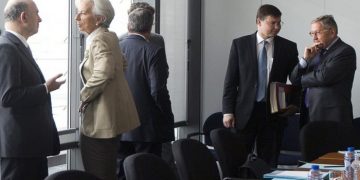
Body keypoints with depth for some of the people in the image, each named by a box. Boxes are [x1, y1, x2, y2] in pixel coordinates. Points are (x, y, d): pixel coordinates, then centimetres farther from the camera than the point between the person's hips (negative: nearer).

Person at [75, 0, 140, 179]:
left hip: (100, 122, -10)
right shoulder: (108, 36, 13)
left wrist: (85, 95, -18)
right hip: (101, 118, 10)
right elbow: (121, 63, 29)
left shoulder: (99, 40, -17)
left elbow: (103, 72, -34)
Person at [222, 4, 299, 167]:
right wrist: (228, 111, -4)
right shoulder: (240, 44, 1)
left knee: (269, 163, 5)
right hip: (245, 111, -1)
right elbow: (230, 80, 2)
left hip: (274, 112, 1)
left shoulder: (288, 47, 3)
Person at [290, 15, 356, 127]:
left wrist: (303, 79, -1)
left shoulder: (345, 51, -8)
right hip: (309, 115, 7)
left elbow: (324, 77, -20)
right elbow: (294, 79, 12)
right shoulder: (317, 52, 15)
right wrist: (305, 59, -5)